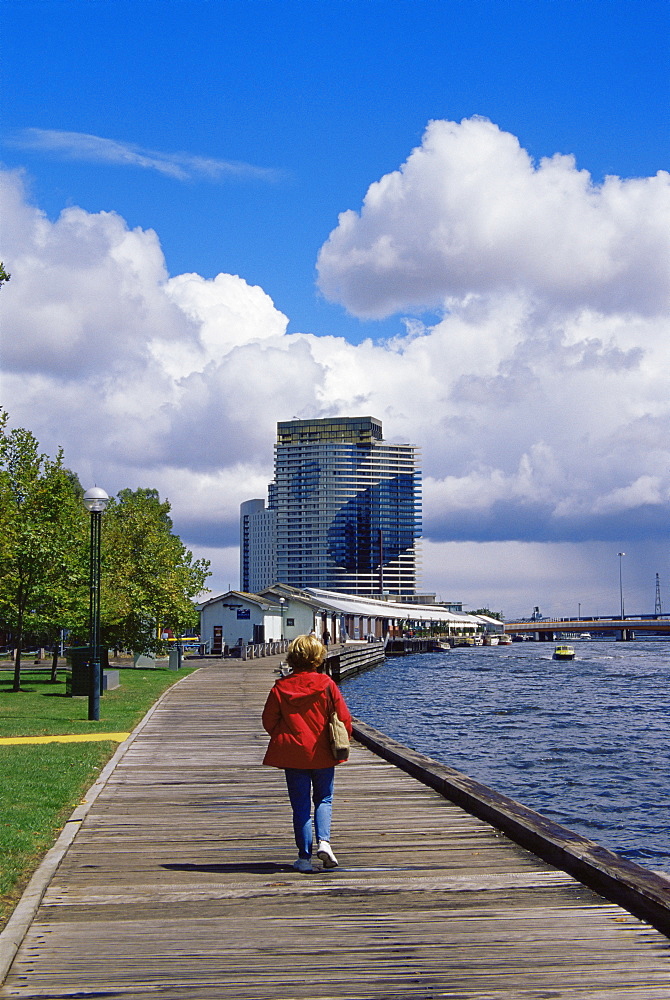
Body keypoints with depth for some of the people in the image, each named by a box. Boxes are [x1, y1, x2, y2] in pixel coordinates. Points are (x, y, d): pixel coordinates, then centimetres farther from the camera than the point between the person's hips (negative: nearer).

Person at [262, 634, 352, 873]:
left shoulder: (281, 687, -5)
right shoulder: (326, 684, -7)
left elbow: (269, 721, 1)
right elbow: (344, 718, -4)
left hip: (292, 754, 0)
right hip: (323, 754, 0)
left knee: (300, 805, 7)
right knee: (324, 799, 14)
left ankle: (304, 857, 6)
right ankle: (323, 841, -9)